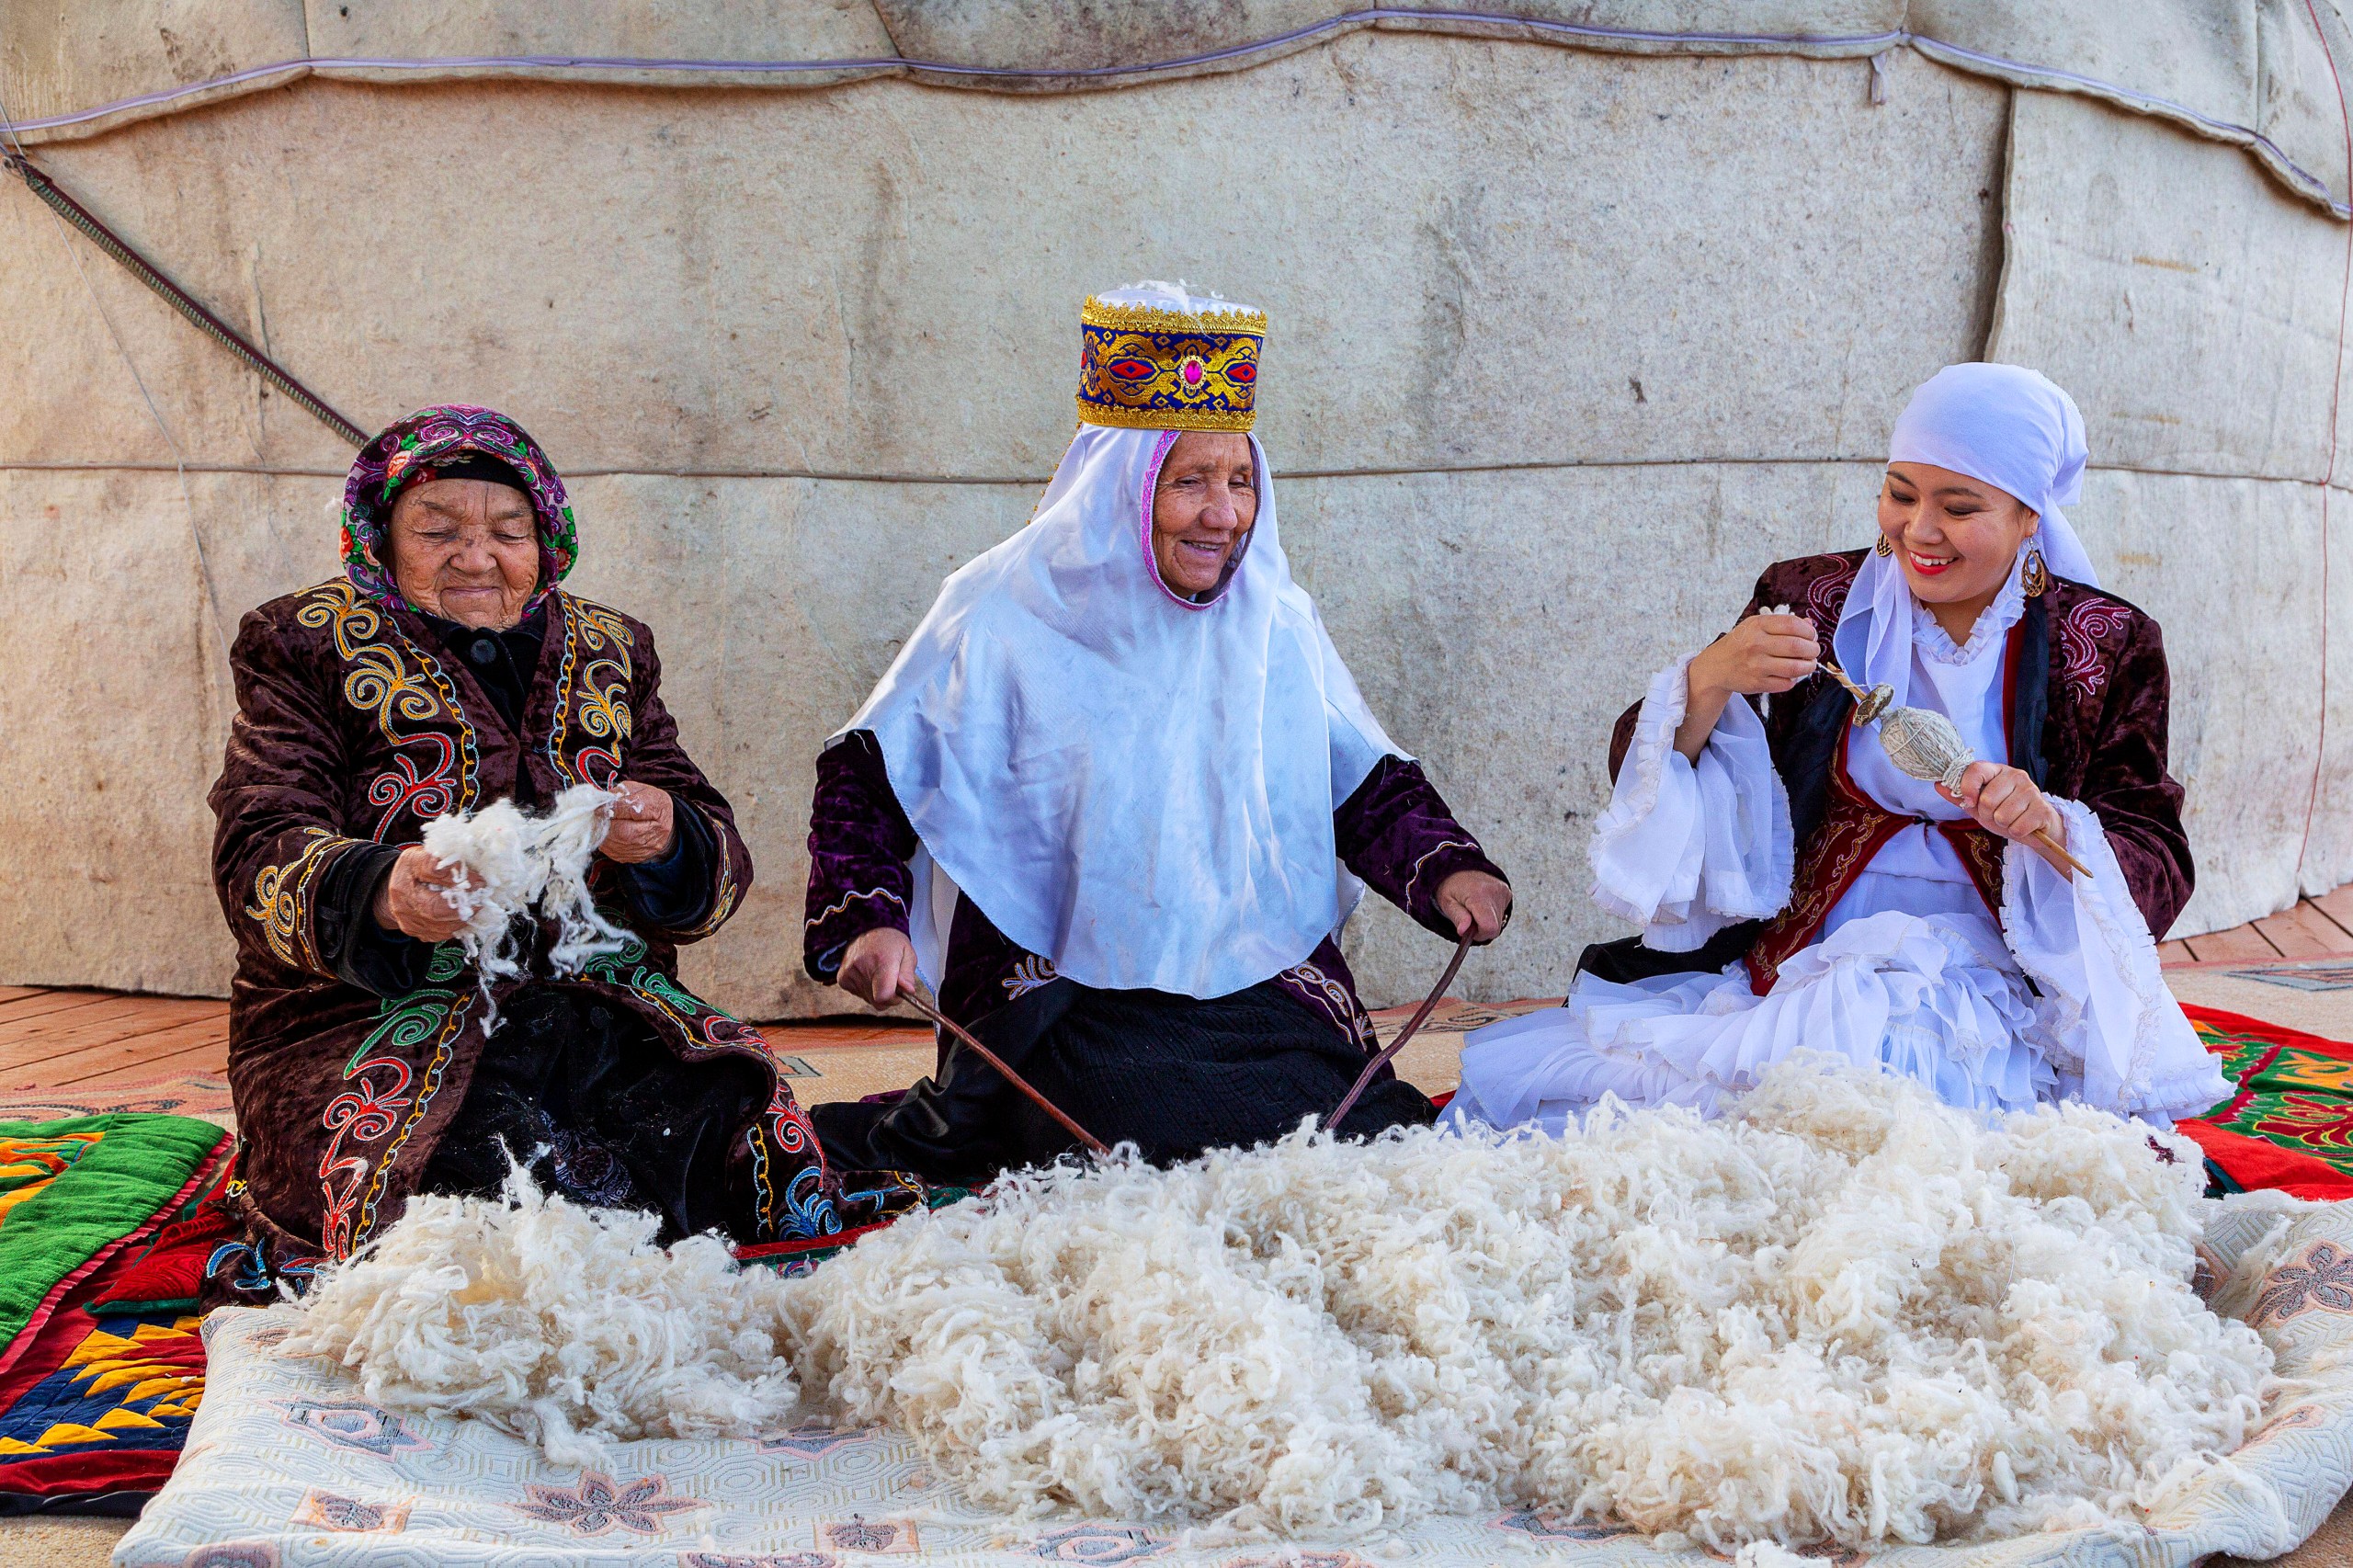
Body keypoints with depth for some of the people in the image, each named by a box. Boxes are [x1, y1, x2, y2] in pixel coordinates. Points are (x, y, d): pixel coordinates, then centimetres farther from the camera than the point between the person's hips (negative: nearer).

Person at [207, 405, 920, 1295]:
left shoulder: (610, 656, 18)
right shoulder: (308, 649, 9)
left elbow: (717, 867, 10)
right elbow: (260, 861, -6)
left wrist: (664, 844, -17)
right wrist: (382, 894, -30)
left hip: (600, 1013, 3)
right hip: (364, 1016, -2)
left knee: (720, 1113, -31)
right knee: (472, 1158, -36)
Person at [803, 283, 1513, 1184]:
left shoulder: (1278, 622, 8)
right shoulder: (1006, 620, -3)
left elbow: (1367, 784, 13)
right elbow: (865, 779, 1)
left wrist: (1446, 871, -6)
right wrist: (868, 917, -14)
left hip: (1264, 999, 4)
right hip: (1063, 1001, -4)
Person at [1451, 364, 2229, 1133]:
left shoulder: (2108, 649, 4)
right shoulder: (1808, 601, 7)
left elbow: (2157, 868, -1)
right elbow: (1647, 776, 2)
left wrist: (2050, 825, -22)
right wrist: (1707, 684, -19)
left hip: (1984, 981, 0)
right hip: (1786, 968, 1)